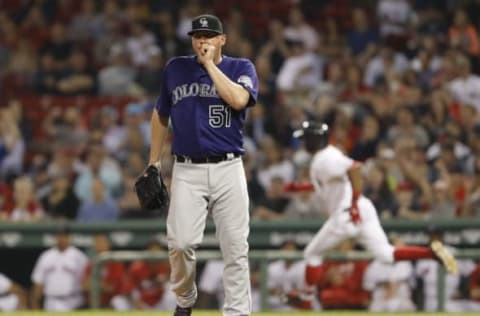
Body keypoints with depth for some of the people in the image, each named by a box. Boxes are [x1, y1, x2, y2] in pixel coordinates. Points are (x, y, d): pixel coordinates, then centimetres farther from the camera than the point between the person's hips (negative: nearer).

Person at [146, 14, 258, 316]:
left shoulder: (241, 68, 4)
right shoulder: (175, 69, 11)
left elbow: (238, 99, -18)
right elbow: (161, 115, 21)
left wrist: (210, 64, -11)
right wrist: (154, 164, 19)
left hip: (228, 169, -1)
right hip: (187, 171, 1)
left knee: (235, 247, -4)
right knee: (181, 243, -11)